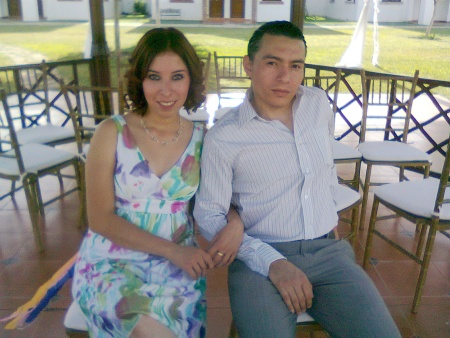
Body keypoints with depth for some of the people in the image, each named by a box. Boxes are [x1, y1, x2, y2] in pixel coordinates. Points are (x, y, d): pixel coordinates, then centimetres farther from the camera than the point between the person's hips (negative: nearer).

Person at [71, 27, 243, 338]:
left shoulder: (202, 139, 1)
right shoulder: (112, 133, -6)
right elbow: (101, 219, -8)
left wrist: (236, 223, -14)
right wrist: (172, 250, -16)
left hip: (179, 265, 2)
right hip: (112, 262, -2)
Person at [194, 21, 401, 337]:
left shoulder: (319, 103, 6)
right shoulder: (222, 138, -9)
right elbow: (209, 215, -8)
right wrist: (272, 263, -17)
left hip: (328, 251, 4)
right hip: (260, 258, -3)